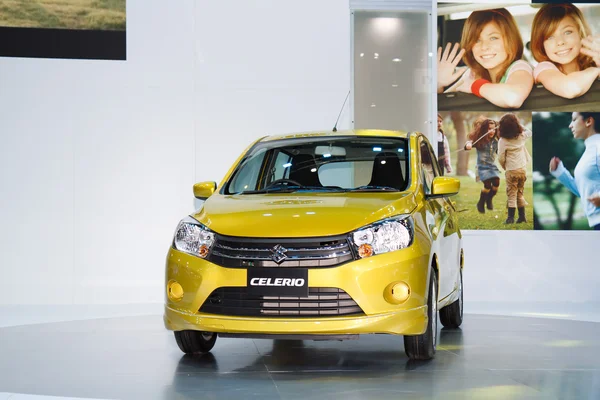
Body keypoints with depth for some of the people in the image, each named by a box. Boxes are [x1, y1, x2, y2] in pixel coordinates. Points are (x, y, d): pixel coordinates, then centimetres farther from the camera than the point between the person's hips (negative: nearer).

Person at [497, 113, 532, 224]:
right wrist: (520, 126, 21)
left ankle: (511, 217, -3)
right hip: (523, 168, 5)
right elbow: (529, 132, 25)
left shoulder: (503, 141, -13)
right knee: (520, 193, 15)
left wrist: (505, 167, 7)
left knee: (511, 194, 1)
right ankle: (522, 216, 17)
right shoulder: (521, 136, 1)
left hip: (511, 170, -5)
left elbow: (501, 158, -11)